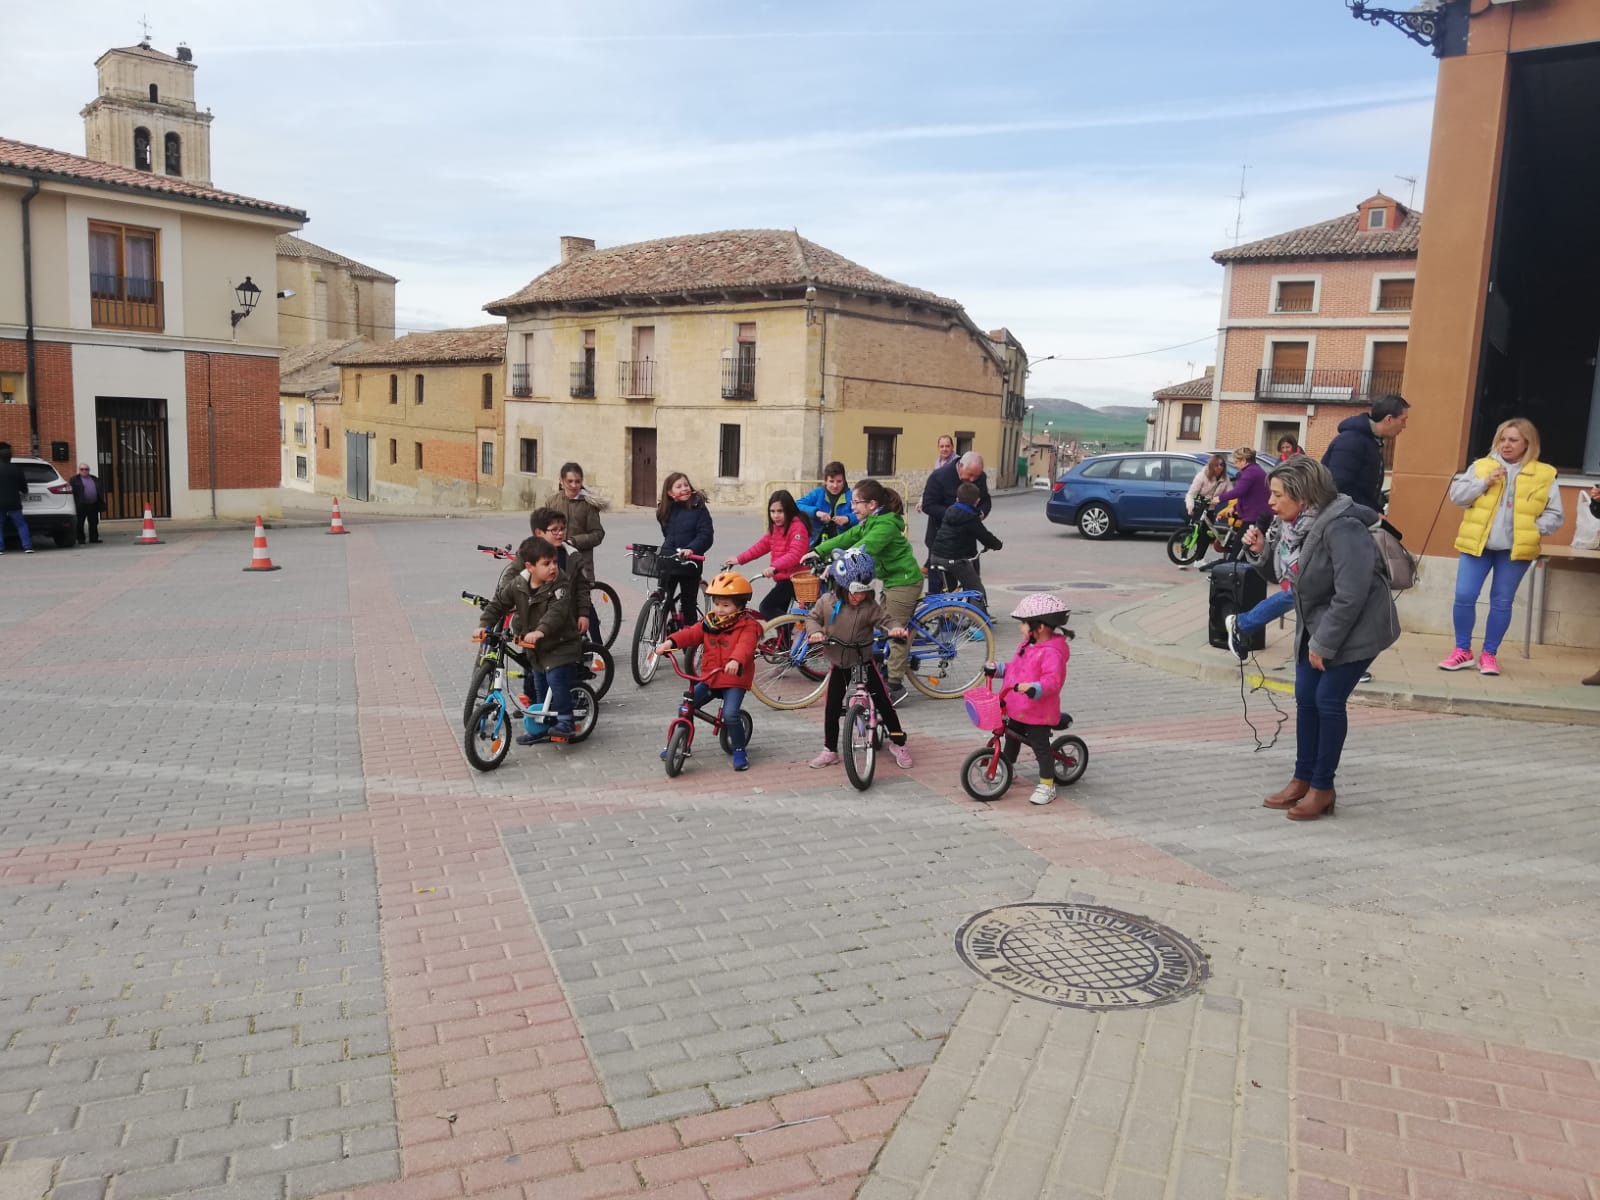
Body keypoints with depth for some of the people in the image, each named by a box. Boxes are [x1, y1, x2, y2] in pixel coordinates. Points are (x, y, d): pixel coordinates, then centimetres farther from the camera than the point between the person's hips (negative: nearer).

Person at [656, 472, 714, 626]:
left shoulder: (698, 508, -6)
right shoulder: (666, 510, 9)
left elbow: (706, 535, -15)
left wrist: (691, 549, -29)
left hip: (689, 563, -3)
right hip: (667, 561, 4)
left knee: (688, 604, 5)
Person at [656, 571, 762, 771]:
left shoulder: (747, 626, -9)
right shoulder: (708, 623, 8)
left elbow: (745, 646, -27)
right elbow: (691, 634, -5)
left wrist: (736, 661, -48)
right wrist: (670, 642, -24)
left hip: (735, 680, -5)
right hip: (710, 678, 6)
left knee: (730, 713, -24)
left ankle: (740, 751, -3)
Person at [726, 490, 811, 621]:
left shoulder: (798, 527, -17)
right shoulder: (775, 528, 12)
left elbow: (795, 554, -29)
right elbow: (762, 545, 13)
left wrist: (774, 567, -41)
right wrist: (739, 559, 5)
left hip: (793, 578, -10)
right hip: (782, 578, 10)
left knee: (767, 607, -16)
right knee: (779, 611, 18)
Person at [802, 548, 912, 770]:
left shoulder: (870, 606, -12)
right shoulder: (827, 602, -9)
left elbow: (886, 619, -9)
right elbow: (812, 617, 1)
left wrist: (896, 628, -31)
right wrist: (815, 632, -20)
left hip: (864, 661, -1)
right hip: (838, 664, 1)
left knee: (883, 701, -1)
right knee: (832, 707, 4)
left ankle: (898, 743, 15)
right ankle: (830, 751, 18)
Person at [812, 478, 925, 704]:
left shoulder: (886, 524, -22)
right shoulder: (871, 522, 10)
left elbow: (864, 548, -34)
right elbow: (847, 538, 8)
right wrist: (818, 552, 2)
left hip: (903, 582, -10)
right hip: (893, 580, 10)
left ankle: (895, 685, 0)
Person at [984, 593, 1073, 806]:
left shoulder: (1051, 652, -24)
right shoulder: (1027, 645, 7)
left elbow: (1053, 680, -33)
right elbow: (1014, 668, 20)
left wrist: (1034, 688, -46)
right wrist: (997, 669, 13)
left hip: (1037, 711, -10)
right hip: (1016, 708, 10)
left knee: (1040, 746, -1)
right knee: (1011, 738, 24)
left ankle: (1047, 786, 8)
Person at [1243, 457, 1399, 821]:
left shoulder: (1341, 528, -26)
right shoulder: (1292, 524, -1)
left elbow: (1350, 594, -28)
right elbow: (1283, 575, 9)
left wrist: (1324, 643, -23)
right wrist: (1263, 551, -10)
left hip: (1356, 627, -8)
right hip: (1315, 625, 8)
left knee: (1329, 701, -6)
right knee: (1305, 699, 8)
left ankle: (1322, 787, 9)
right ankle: (1303, 779, 20)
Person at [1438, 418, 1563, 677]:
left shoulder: (1544, 475, 3)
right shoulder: (1481, 466, 6)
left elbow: (1555, 515, 4)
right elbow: (1456, 494, 0)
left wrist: (1533, 529, -11)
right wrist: (1485, 483, -12)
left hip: (1516, 549, 0)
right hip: (1477, 544, 1)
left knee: (1501, 602, 5)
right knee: (1464, 597, -4)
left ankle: (1489, 654, 17)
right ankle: (1462, 650, 11)